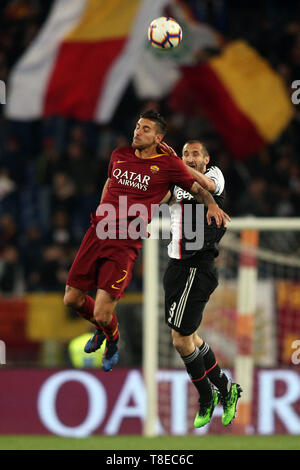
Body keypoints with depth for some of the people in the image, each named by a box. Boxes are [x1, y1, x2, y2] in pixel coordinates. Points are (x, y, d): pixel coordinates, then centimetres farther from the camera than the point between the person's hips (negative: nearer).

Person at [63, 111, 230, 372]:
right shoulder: (119, 155, 11)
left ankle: (113, 340, 26)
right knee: (72, 299, 7)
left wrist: (212, 205, -14)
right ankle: (102, 329, 40)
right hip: (98, 233, 5)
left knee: (102, 314, -11)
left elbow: (197, 189, 5)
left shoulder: (168, 164, -3)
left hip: (126, 244, -5)